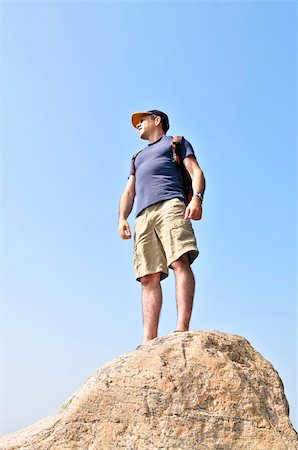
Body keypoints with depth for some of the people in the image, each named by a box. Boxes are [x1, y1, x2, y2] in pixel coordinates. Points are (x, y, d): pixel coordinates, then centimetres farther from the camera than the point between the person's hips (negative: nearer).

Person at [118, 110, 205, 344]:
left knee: (180, 263, -24)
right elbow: (129, 192, 30)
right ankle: (149, 340, -18)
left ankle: (182, 328, -31)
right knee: (149, 278, -10)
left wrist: (197, 198, -13)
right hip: (143, 216, 5)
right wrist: (122, 218, 10)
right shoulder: (138, 157, 40)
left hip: (170, 204, -4)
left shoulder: (177, 142, 25)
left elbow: (196, 172, 8)